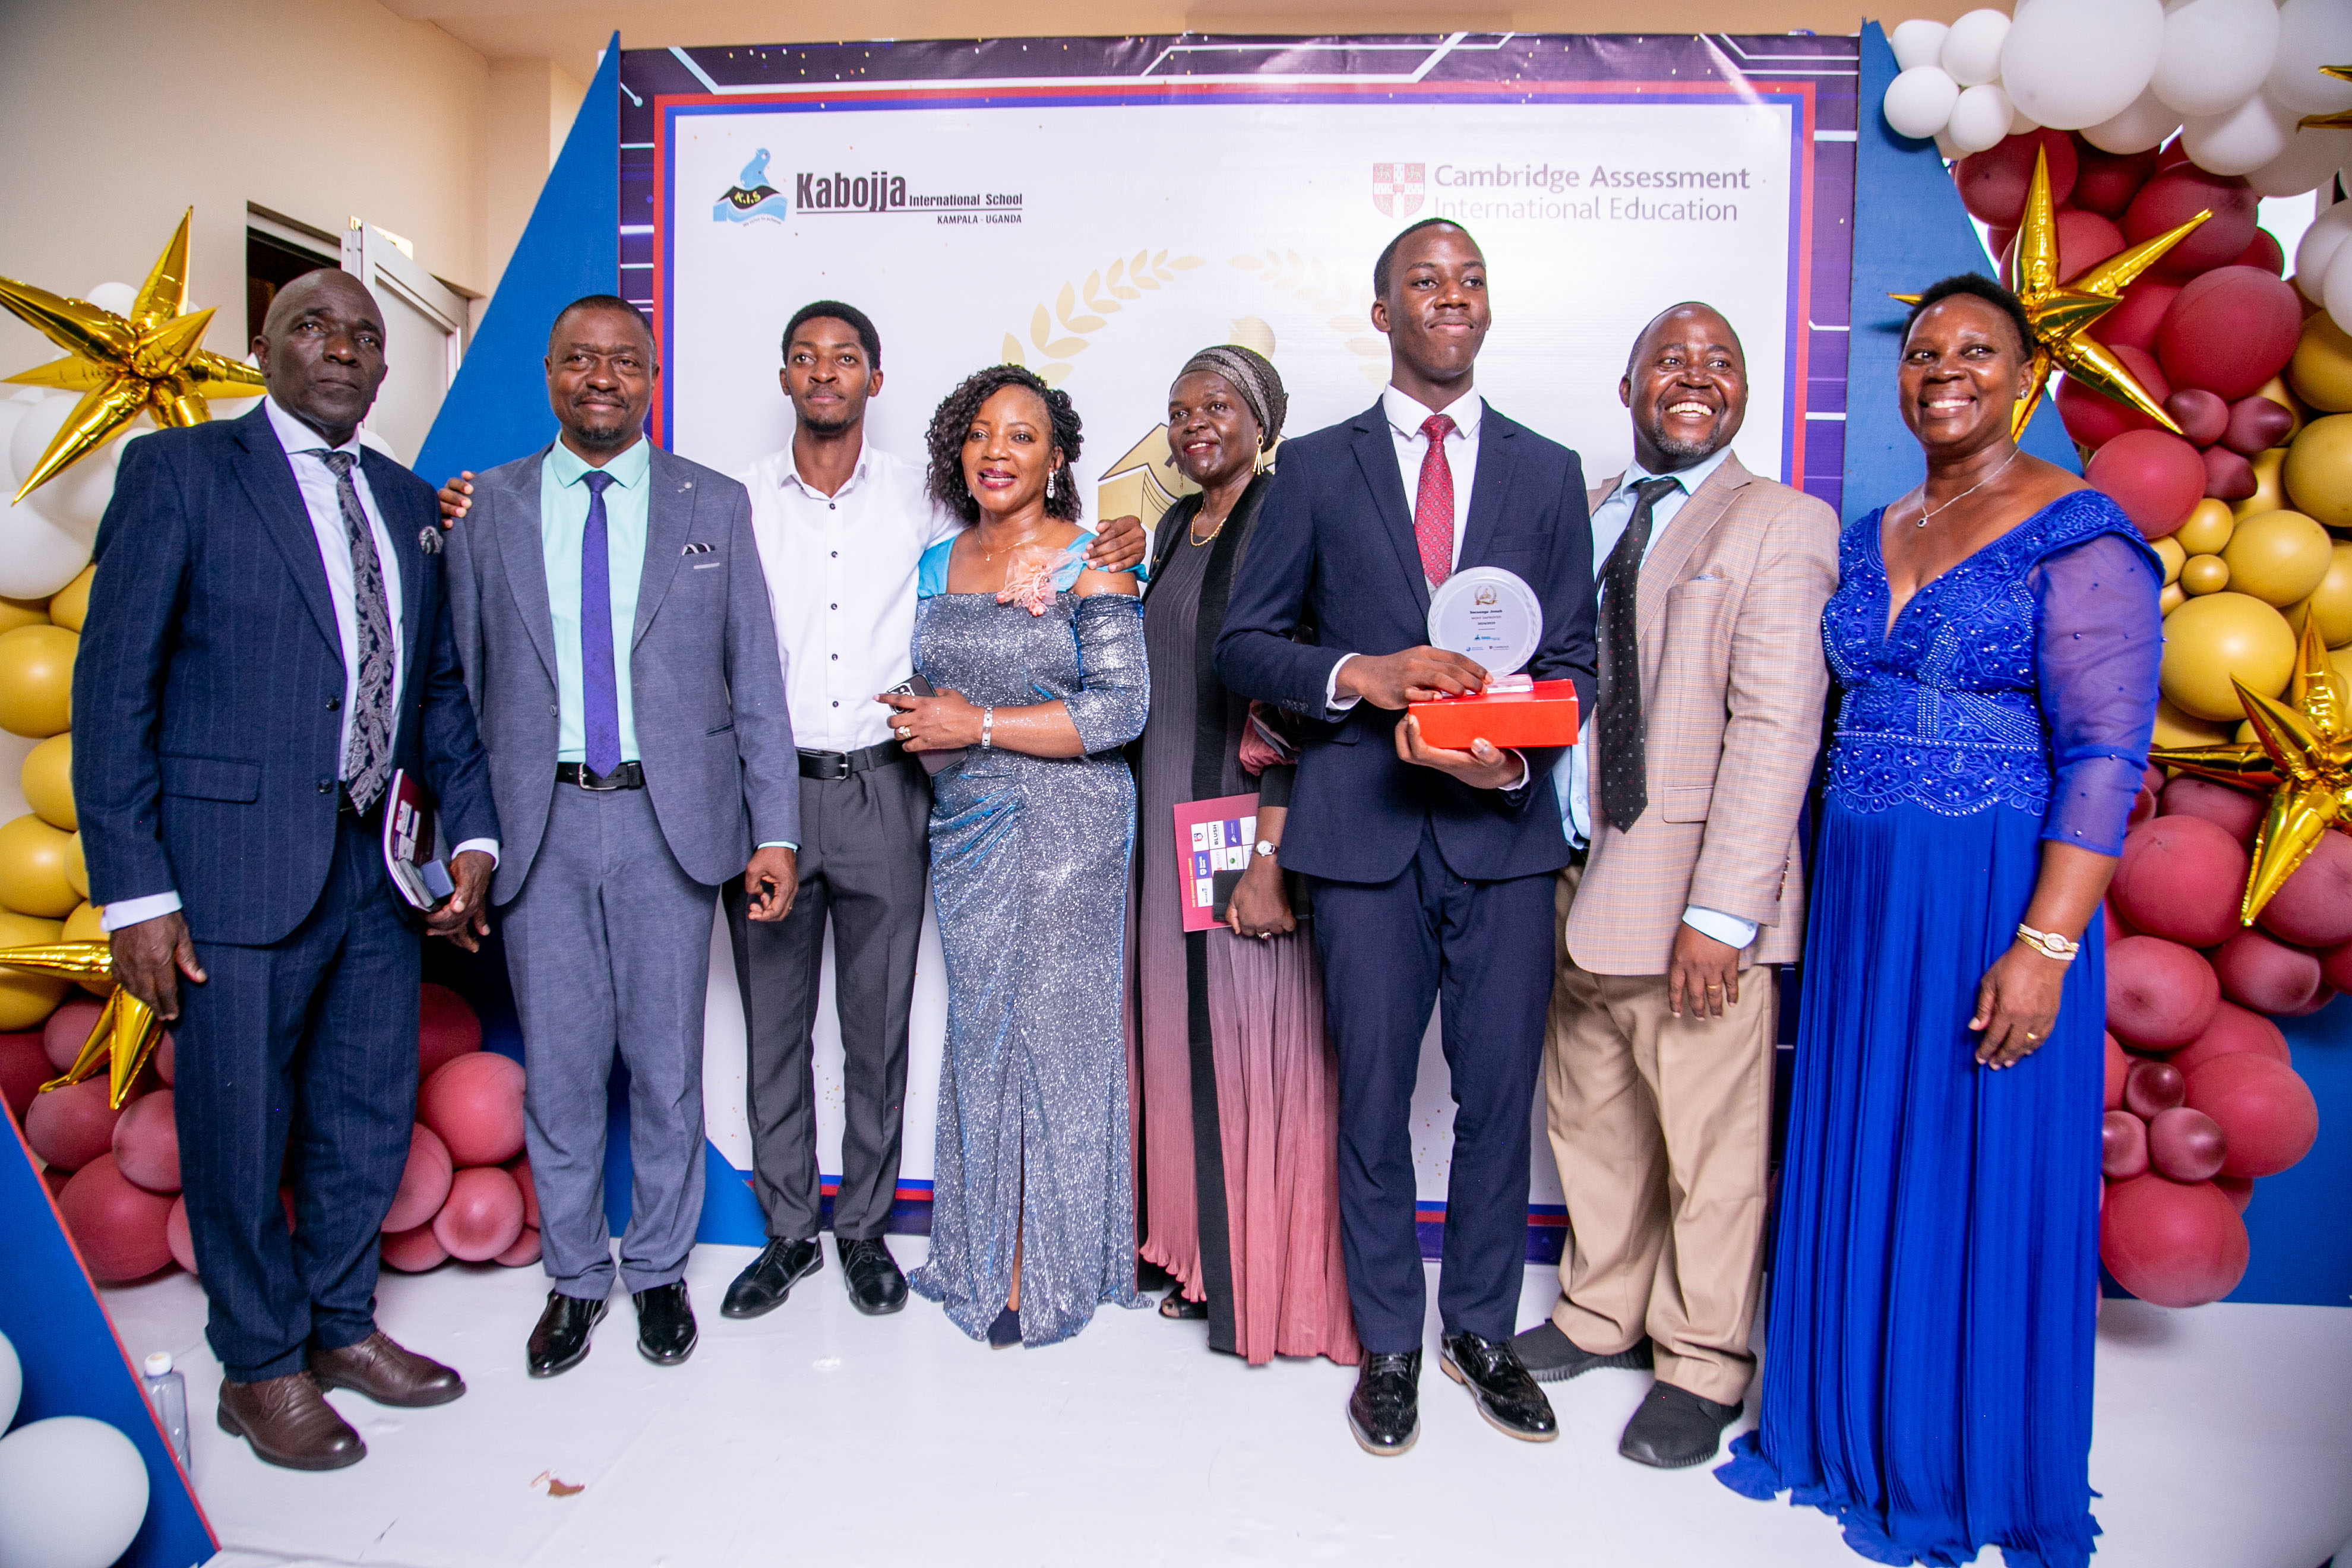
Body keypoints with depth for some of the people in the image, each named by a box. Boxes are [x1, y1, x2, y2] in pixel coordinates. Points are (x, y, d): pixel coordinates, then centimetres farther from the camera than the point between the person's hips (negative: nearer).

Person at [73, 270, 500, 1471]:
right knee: (241, 1135, 8)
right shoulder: (178, 470, -3)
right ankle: (262, 1369, 28)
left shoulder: (408, 503, 12)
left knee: (369, 1118, 15)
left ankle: (340, 1325, 36)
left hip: (379, 867, 5)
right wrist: (135, 892, -13)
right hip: (238, 865, -5)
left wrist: (473, 833, 2)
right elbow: (113, 688, -8)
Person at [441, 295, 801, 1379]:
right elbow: (460, 679, 8)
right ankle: (574, 1278, 28)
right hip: (538, 824, 1)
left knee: (667, 1063, 8)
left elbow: (755, 678, 3)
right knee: (558, 1067, 9)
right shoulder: (487, 507, 7)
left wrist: (776, 832, -3)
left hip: (671, 821, -1)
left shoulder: (714, 505, 5)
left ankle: (659, 1270, 27)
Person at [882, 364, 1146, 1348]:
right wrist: (918, 720, -2)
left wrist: (982, 725, -15)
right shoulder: (937, 564, 11)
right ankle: (984, 1254, 25)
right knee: (979, 1032, 10)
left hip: (1066, 830, -5)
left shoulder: (1090, 564, -6)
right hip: (964, 825, 5)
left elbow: (1121, 710, -14)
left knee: (1052, 1032, 1)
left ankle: (1047, 1268, 16)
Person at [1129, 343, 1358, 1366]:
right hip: (1168, 824, 8)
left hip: (1250, 825, -8)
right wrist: (1139, 831, 13)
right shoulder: (1174, 529, 15)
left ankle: (1276, 1280, 15)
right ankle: (1202, 1252, 27)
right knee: (1182, 1031, 13)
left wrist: (1269, 854, -21)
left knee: (1257, 1035, -1)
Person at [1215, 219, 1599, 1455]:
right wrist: (1361, 675, -13)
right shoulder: (1316, 469, 6)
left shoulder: (1548, 473, 10)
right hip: (1364, 827, -1)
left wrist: (1515, 757, -13)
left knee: (1499, 1090, 9)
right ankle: (1388, 1343, 26)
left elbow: (1575, 656, 7)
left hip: (1503, 829, 1)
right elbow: (1242, 643, 5)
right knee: (1372, 1095, 7)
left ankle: (1482, 1328, 29)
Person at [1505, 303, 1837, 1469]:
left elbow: (1777, 728, -14)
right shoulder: (1580, 515, 15)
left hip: (1688, 901, -6)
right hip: (1576, 878, 6)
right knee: (1588, 1119, 17)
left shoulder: (1782, 524, -5)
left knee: (1709, 1143, 5)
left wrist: (1721, 909, -19)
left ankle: (1702, 1366, 25)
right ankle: (1602, 1314, 37)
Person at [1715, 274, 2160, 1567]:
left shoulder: (2077, 539, -9)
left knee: (1978, 1181, 5)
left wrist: (2044, 947, -21)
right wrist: (1821, 896, 10)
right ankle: (1851, 1427, 33)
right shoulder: (1871, 538, 12)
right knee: (1858, 1163, 14)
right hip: (1862, 900, 6)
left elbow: (2106, 758, -14)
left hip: (1995, 903, -6)